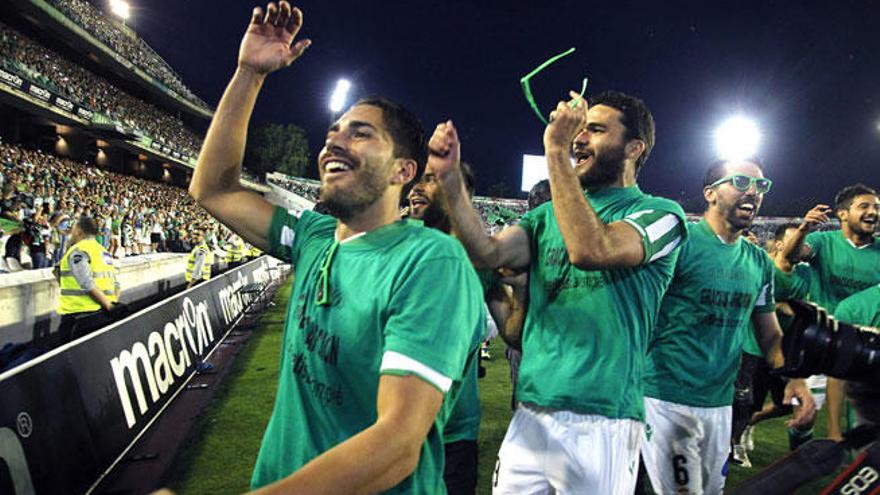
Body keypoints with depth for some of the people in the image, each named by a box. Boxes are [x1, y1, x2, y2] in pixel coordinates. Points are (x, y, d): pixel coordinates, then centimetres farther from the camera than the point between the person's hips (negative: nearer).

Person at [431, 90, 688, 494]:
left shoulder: (659, 214, -5)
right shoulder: (548, 215, 11)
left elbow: (590, 250, -25)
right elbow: (487, 253, -6)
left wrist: (556, 152, -21)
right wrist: (449, 178, -15)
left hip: (601, 422, -4)